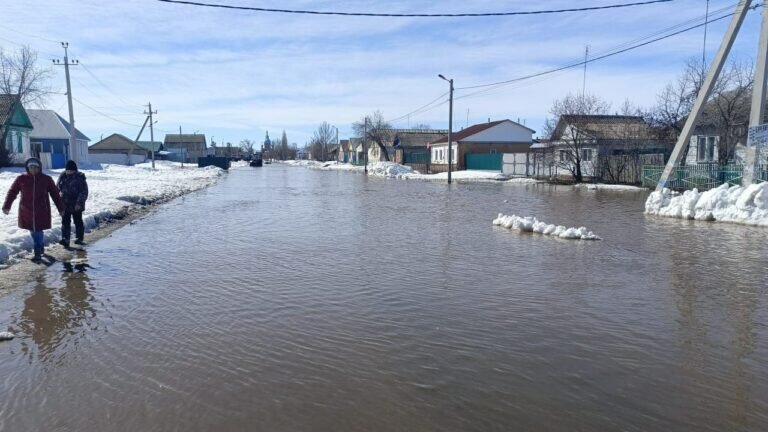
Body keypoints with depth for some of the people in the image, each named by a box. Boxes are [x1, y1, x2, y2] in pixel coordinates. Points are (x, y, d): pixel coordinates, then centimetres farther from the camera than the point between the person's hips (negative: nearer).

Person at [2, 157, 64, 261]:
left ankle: (38, 253, 8)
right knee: (33, 231, 13)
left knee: (38, 231, -2)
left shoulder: (46, 179, -2)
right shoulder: (21, 179, -1)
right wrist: (6, 206, -7)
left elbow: (55, 194, 4)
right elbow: (12, 192, 3)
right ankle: (41, 245, 37)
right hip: (26, 211, 2)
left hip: (42, 211, -2)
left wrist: (61, 208, 7)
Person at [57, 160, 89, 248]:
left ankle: (79, 238, 19)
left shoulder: (80, 178, -11)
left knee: (78, 222, 7)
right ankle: (65, 239, -1)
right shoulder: (63, 176, 5)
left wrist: (79, 203, -19)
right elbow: (57, 188, 17)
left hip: (76, 205, -4)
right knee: (65, 222, 0)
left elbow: (84, 192, -13)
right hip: (65, 204, 5)